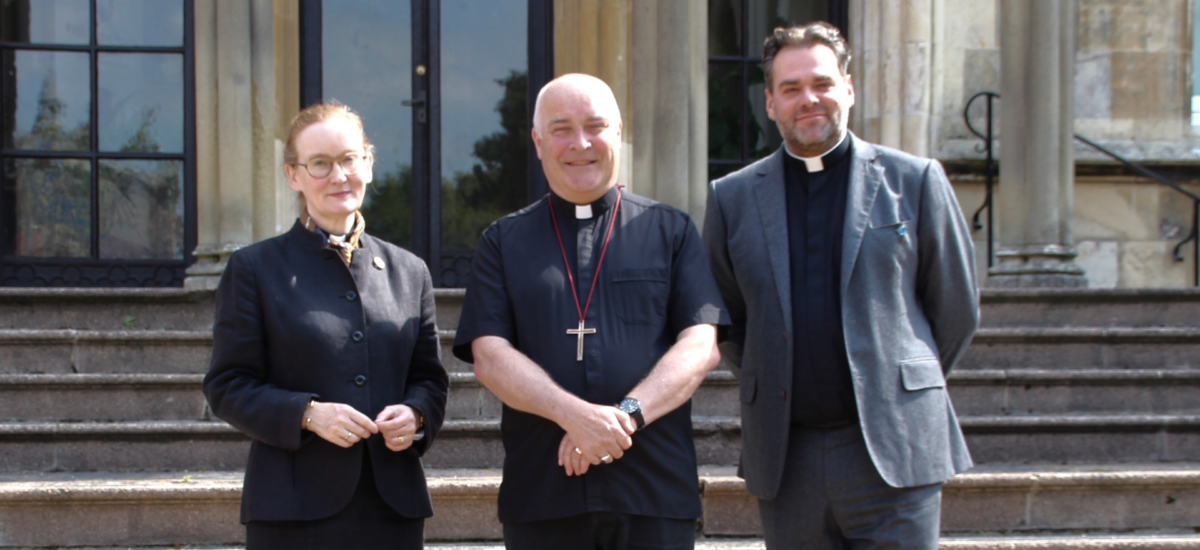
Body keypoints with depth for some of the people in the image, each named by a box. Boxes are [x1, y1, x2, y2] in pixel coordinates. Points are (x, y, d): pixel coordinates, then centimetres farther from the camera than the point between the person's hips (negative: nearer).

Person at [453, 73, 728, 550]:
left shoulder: (671, 230, 11)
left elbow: (701, 347, 1)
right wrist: (574, 415, -17)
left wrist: (627, 414, -14)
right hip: (541, 497, 0)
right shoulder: (503, 242, 12)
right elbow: (489, 356, 0)